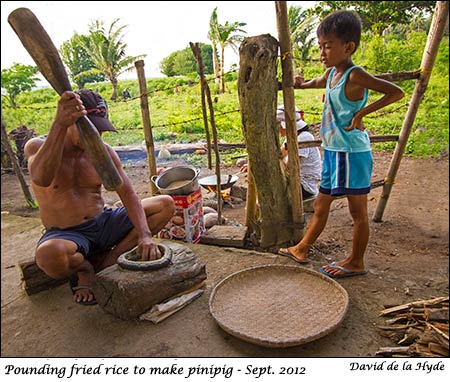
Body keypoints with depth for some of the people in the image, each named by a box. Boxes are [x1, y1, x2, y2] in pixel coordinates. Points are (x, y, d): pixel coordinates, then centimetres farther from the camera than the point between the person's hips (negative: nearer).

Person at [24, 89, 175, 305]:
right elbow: (41, 179, -34)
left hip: (103, 224, 4)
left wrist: (144, 234, -23)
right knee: (49, 255, -41)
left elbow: (127, 194, -8)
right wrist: (59, 125, -46)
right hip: (65, 235, -3)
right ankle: (84, 268, -3)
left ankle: (107, 260, -7)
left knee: (165, 204, -8)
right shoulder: (37, 147, -9)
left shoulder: (103, 152, -1)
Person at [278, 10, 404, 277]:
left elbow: (396, 92, -24)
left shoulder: (355, 76, -16)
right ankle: (302, 249, 31)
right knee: (321, 204, 17)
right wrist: (302, 84, 43)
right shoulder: (332, 73, 9)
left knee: (358, 210, 6)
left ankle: (356, 263, 21)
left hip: (352, 152, -9)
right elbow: (318, 83, 32)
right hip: (333, 152, 9)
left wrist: (361, 113, -23)